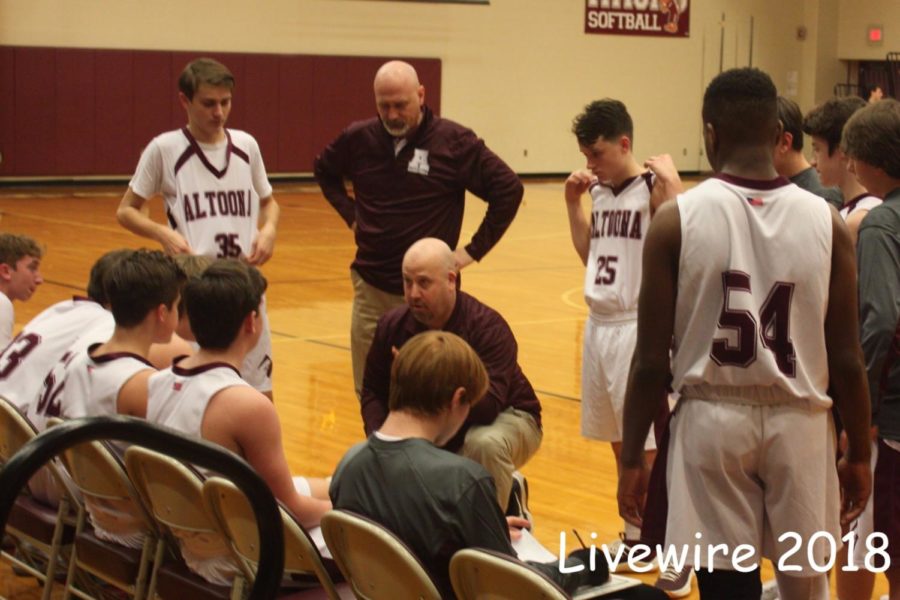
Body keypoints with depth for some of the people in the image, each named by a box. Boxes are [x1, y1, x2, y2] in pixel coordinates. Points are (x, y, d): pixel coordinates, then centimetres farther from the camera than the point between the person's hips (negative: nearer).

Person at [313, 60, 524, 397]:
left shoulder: (454, 142, -10)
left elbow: (508, 189, -7)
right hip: (370, 289, 4)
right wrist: (350, 214, 9)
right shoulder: (358, 138, 2)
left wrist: (474, 250, -8)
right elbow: (324, 170, 22)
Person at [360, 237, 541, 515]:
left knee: (486, 444, -41)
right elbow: (372, 393, 1)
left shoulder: (488, 327, -26)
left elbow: (488, 405, -37)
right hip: (433, 435, 7)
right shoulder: (392, 326, -10)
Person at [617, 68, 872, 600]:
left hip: (712, 420, -1)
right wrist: (859, 454, 10)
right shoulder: (826, 221, -5)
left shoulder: (677, 219, -9)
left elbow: (652, 361, -8)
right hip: (798, 424, 1)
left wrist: (633, 457, 2)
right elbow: (847, 359, -2)